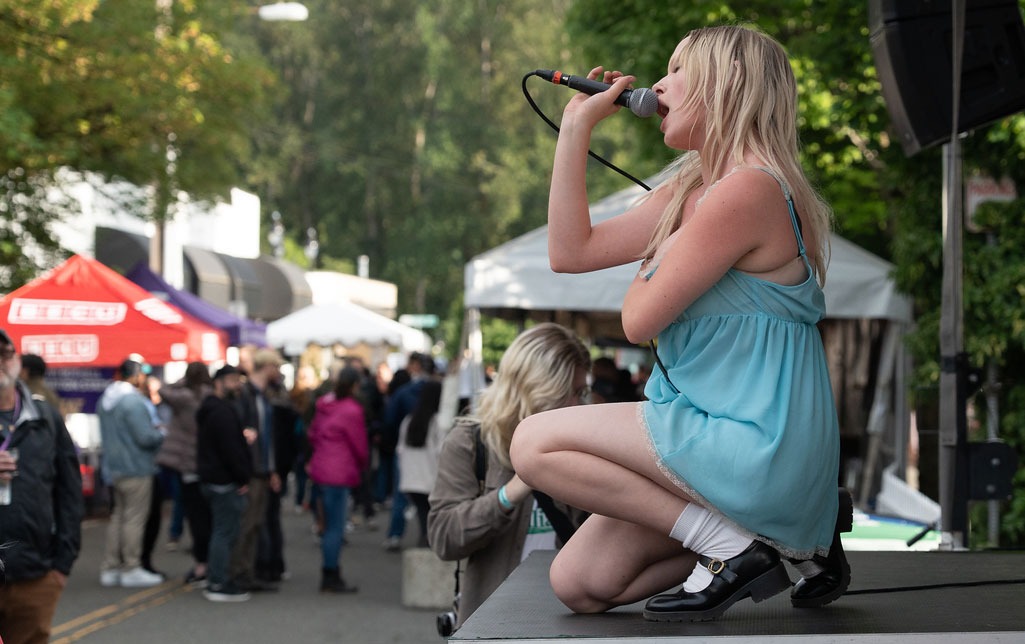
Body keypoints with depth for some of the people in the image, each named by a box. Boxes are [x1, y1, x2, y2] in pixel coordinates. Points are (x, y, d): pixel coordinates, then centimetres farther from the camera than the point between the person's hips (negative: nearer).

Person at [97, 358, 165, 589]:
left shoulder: (105, 399, 11)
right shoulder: (133, 401, -18)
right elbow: (146, 437, -22)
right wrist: (163, 434, -1)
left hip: (114, 469, 9)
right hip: (136, 468, -9)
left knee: (119, 515, 14)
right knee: (135, 518, -3)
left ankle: (110, 568, 16)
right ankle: (131, 568, 0)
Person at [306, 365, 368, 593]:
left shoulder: (324, 405, 9)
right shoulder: (351, 410, -14)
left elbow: (313, 434, 17)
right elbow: (360, 446, -6)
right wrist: (362, 466, 12)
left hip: (321, 470, 8)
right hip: (340, 474, -8)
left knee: (330, 526, 15)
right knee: (335, 528, -4)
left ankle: (329, 576, 20)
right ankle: (331, 578, -1)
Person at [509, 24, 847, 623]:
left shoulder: (749, 190, -19)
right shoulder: (688, 190, 13)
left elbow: (640, 318, -17)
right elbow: (572, 251, 11)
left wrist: (656, 261, 6)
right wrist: (577, 125, 11)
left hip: (761, 446, -10)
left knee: (535, 443, -10)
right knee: (579, 584, 5)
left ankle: (730, 547, -9)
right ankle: (791, 530, 10)